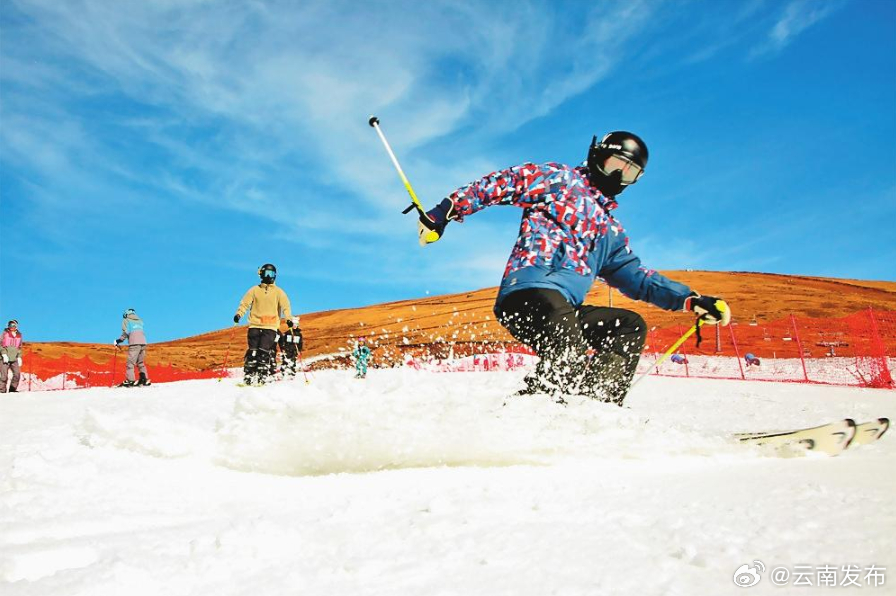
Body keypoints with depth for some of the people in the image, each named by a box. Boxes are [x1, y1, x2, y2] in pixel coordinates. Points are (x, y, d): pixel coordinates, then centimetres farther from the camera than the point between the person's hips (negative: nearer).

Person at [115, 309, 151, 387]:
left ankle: (130, 380, -13)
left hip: (134, 343, -6)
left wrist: (119, 340, 6)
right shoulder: (139, 320, 27)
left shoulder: (126, 320, 11)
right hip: (143, 342, 6)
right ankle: (144, 379, 6)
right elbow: (140, 331, 18)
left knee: (130, 362, -5)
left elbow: (126, 332, -3)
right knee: (141, 362, 14)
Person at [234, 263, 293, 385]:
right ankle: (248, 376, 0)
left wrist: (288, 318, -16)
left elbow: (285, 306, 0)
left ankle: (263, 377, -10)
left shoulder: (278, 292, 10)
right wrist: (239, 314, -11)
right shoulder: (255, 290, 13)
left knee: (264, 351, -13)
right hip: (255, 326, 1)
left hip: (271, 326, -1)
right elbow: (245, 303, 6)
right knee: (252, 351, -3)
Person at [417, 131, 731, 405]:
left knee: (631, 324, -3)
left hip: (564, 310, 8)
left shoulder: (610, 231, 33)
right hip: (528, 293, -8)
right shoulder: (558, 178, 12)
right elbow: (500, 184, 4)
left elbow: (635, 277, 31)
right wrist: (442, 214, -7)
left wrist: (690, 300, 21)